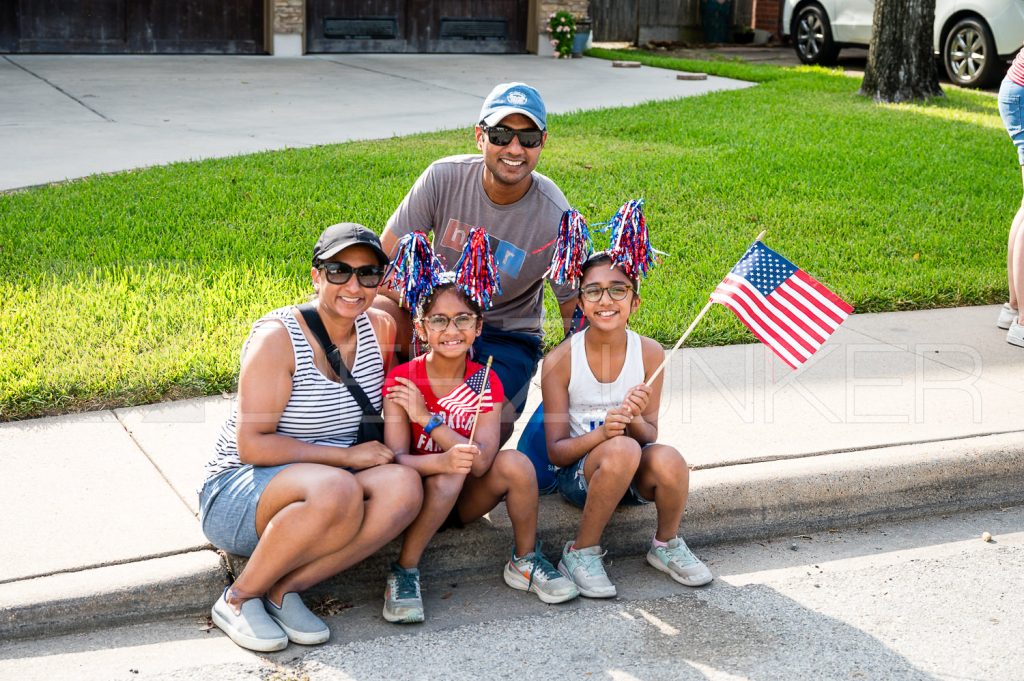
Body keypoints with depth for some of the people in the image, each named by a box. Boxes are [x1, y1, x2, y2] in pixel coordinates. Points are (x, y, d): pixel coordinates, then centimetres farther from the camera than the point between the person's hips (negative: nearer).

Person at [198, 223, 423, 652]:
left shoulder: (380, 331, 1)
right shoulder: (277, 337, -16)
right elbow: (252, 444, -20)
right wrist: (347, 456, -20)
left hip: (309, 503, 6)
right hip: (238, 495, -6)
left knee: (403, 485, -23)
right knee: (336, 489, -36)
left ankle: (286, 588, -17)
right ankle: (238, 598, -16)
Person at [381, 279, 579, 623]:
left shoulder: (486, 382, -7)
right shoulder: (401, 381, -14)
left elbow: (481, 462, -21)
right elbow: (396, 459, -23)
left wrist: (426, 417, -25)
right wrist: (444, 461, -44)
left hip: (465, 503, 3)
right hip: (418, 499, -3)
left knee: (515, 462, -24)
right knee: (447, 478, -35)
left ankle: (524, 562, -5)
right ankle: (404, 572, -19)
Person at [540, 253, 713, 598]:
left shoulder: (650, 353, -7)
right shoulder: (561, 359, -13)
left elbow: (650, 436, -3)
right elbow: (555, 450, -11)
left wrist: (635, 420, -27)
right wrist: (601, 433, -31)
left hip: (635, 477, 2)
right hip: (579, 473, -2)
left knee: (668, 459, -33)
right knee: (622, 449, -36)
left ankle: (667, 545, -1)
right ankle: (581, 553, -14)